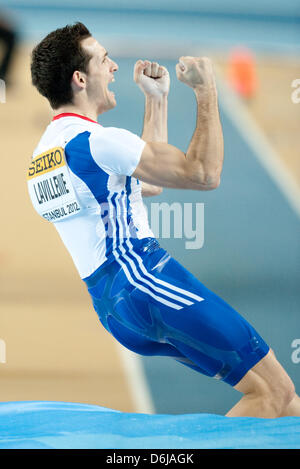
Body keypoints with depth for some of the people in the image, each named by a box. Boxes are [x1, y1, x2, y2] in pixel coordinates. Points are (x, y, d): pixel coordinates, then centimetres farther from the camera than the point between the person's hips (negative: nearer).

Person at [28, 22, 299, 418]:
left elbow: (150, 182, 29)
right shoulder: (97, 141, -14)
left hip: (109, 306, 10)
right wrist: (206, 91, -5)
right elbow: (204, 173, -15)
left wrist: (156, 99, 27)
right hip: (146, 282, -10)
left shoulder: (41, 155, 18)